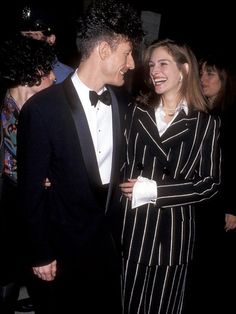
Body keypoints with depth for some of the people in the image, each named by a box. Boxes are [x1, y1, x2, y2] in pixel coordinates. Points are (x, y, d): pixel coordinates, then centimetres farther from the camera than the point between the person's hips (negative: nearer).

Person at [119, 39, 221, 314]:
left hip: (173, 232, -2)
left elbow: (211, 183, -6)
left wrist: (155, 189, -12)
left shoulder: (206, 124, -2)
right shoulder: (136, 112, 8)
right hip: (132, 228, 2)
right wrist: (128, 188, -8)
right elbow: (122, 162, 11)